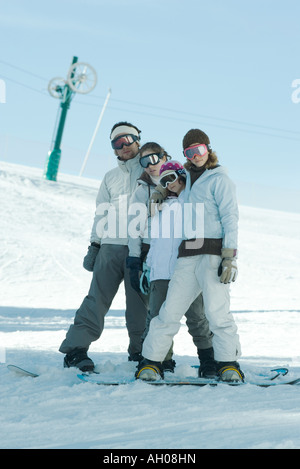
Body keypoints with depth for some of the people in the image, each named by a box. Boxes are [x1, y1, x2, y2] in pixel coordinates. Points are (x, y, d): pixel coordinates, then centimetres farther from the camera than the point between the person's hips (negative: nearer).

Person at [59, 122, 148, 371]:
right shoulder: (110, 178, 20)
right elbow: (101, 214, 20)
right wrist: (94, 247, 14)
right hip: (111, 245, 2)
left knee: (140, 300, -1)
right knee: (98, 297, -6)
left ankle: (139, 351, 11)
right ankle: (76, 349, -9)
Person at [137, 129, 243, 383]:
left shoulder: (219, 180, 3)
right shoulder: (188, 180, 23)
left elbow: (230, 218, -5)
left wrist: (229, 257, -15)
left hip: (213, 253, -5)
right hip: (187, 256, 6)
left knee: (217, 311, -14)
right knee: (170, 311, -1)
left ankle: (229, 364, -7)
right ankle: (152, 361, 4)